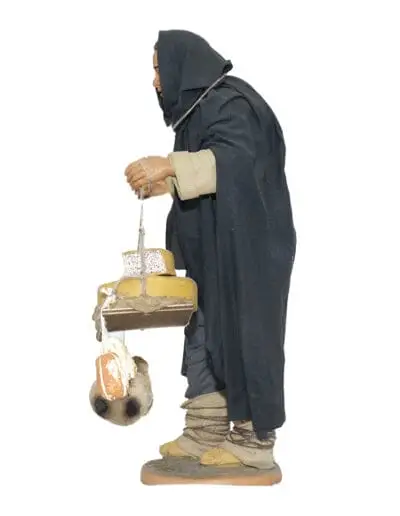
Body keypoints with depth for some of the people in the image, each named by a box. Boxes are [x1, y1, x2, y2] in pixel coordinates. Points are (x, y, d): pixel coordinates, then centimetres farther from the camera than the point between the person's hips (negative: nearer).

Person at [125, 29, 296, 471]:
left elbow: (236, 156, -28)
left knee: (242, 334, -5)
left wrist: (169, 166, -34)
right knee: (203, 334, 9)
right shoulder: (198, 108, 18)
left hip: (244, 246, -10)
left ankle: (255, 441, 6)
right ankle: (207, 433, 17)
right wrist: (161, 183, 12)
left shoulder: (227, 101, -11)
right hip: (213, 248, 10)